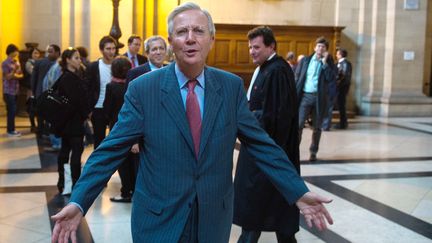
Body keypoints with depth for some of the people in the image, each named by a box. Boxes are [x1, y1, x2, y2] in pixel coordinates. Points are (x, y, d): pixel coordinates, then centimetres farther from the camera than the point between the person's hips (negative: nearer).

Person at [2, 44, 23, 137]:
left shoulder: (17, 62, 11)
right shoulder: (5, 63, -11)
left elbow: (21, 75, 10)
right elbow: (8, 77, -15)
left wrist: (16, 76, -10)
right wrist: (15, 69, -27)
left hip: (15, 90, 7)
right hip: (9, 91, -7)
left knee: (12, 111, 11)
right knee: (12, 111, -7)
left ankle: (10, 129, 18)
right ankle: (10, 131, 0)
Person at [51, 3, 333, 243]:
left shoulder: (232, 86, -1)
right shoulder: (142, 89, -8)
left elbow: (260, 143, 1)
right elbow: (111, 150, -9)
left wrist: (299, 192, -4)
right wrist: (78, 202, -18)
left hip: (214, 218, 3)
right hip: (159, 220, -2)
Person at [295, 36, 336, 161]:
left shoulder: (329, 63, 5)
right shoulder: (305, 60, 8)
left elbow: (331, 78, -10)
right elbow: (297, 77, 8)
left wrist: (325, 62, -12)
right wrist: (295, 94, 0)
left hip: (319, 97, 0)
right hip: (305, 95, 0)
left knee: (317, 127, 8)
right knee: (298, 124, -9)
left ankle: (313, 152, 20)